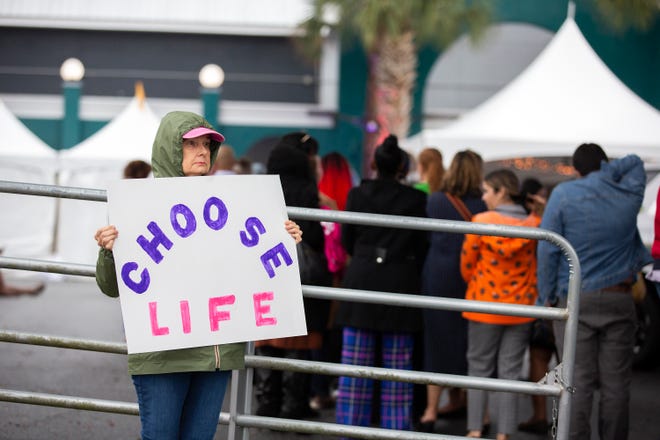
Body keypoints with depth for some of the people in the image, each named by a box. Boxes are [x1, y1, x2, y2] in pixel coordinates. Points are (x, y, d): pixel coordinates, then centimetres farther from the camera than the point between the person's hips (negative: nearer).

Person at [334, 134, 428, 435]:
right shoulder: (416, 199, -3)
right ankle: (396, 429, 4)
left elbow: (346, 240, 4)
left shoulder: (357, 195, -2)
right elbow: (422, 245, 0)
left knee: (355, 364, 4)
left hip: (361, 280, 0)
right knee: (397, 367, 5)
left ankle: (351, 427, 4)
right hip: (401, 283, 0)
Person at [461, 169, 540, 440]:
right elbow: (540, 264, 5)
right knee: (510, 371, 7)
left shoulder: (481, 222, -11)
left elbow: (467, 262, -1)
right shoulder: (534, 225, -5)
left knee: (479, 367, 9)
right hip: (521, 307, 2)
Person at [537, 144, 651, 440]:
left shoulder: (563, 195, -4)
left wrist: (547, 296, 0)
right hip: (618, 300, 2)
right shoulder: (628, 195, 4)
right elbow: (634, 162, 25)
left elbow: (548, 249, -6)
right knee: (616, 383, 4)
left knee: (578, 382, -4)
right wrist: (606, 174, 10)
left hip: (575, 302, -2)